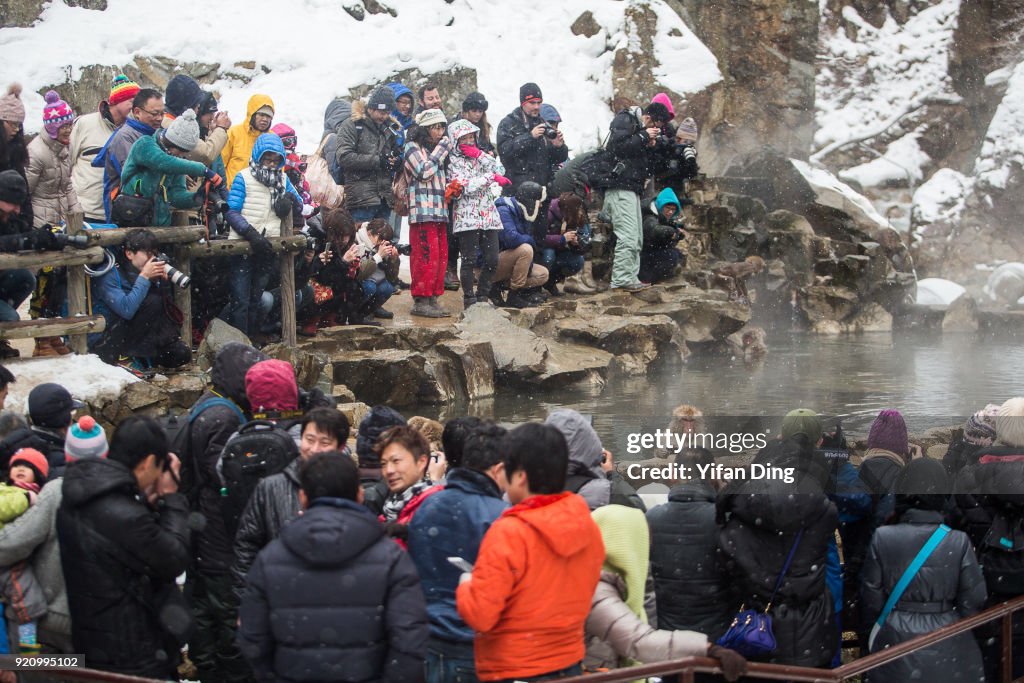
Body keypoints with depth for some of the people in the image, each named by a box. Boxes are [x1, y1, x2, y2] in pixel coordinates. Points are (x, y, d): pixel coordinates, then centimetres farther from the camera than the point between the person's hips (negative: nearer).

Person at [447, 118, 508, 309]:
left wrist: (479, 155, -6)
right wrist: (491, 177, -14)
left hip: (489, 216, 5)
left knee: (492, 260, 3)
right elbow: (466, 186, -14)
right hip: (467, 217, -5)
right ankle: (469, 299, 4)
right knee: (469, 260, -4)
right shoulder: (454, 161, -1)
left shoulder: (481, 156, 17)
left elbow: (500, 170, 1)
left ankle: (482, 297, 16)